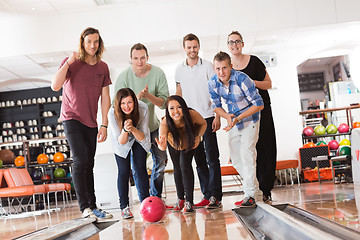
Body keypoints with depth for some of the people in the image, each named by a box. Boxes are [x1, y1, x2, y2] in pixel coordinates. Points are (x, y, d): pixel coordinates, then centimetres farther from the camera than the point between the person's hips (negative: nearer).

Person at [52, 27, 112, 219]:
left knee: (89, 164, 7)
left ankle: (93, 206, 11)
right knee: (80, 161, -14)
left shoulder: (103, 67, 6)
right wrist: (68, 63, -23)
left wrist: (104, 125, 0)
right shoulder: (71, 63, -4)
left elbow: (105, 98, 5)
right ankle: (85, 207, -14)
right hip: (72, 118, -4)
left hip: (90, 122, 4)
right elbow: (55, 86, -18)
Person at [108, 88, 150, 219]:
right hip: (122, 142, 0)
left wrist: (133, 129, -44)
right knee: (124, 171, -8)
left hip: (139, 140, 0)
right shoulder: (113, 113, -31)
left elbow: (142, 137, -25)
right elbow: (121, 141, -26)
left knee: (140, 169, -10)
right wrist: (125, 130, -46)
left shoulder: (143, 109, -31)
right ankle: (124, 207, 0)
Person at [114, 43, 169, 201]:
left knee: (161, 160, 11)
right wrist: (137, 97, -31)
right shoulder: (123, 77, -15)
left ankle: (156, 197, 28)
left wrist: (148, 96, -30)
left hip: (153, 125, 3)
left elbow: (164, 103, -12)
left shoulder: (158, 74, -11)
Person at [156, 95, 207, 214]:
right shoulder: (165, 122, -41)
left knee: (185, 164, -19)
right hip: (174, 143, 1)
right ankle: (180, 199, 31)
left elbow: (203, 124, -15)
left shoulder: (192, 114, -40)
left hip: (190, 141, -1)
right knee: (177, 168, 10)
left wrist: (198, 136, -30)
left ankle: (189, 202, -16)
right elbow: (163, 146, -55)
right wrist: (162, 146, -78)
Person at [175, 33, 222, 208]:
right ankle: (207, 196, 13)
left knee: (212, 159, -6)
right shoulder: (179, 70, 9)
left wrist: (217, 116, -10)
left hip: (207, 117, -4)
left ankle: (215, 196, -2)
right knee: (199, 160, 7)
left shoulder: (207, 66, -2)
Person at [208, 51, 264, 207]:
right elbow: (216, 106, 2)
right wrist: (228, 117, -19)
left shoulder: (242, 79, -28)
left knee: (247, 152, -19)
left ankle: (250, 194, -10)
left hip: (249, 120, -5)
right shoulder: (213, 83, -14)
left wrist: (238, 119, -30)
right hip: (233, 121, 5)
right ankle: (254, 188, 25)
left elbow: (259, 104, -24)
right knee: (235, 158, 6)